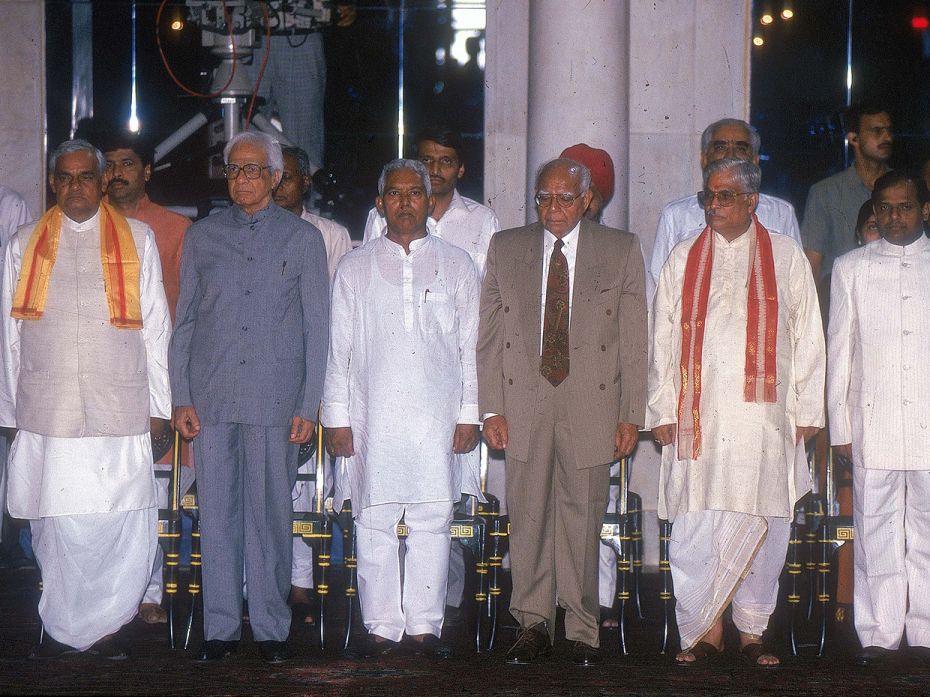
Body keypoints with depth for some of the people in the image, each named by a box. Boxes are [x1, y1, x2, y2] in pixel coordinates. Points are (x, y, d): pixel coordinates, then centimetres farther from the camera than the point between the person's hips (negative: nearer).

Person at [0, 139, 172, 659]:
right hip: (46, 415, 1)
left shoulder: (137, 240, 11)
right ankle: (60, 628, 14)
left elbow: (156, 328, 9)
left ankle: (104, 625, 9)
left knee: (123, 529, -5)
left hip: (119, 413, 0)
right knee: (56, 526, 1)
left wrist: (160, 406, 4)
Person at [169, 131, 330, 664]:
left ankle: (271, 627, 9)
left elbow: (317, 328, 5)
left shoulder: (302, 238, 7)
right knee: (217, 514, 3)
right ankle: (221, 628, 11)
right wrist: (182, 397, 4)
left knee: (270, 514, -1)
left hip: (275, 400, -2)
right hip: (211, 399, 2)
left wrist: (308, 406, -1)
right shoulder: (202, 236, 12)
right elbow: (184, 320, 13)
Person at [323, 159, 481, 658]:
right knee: (375, 524, 0)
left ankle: (424, 623, 7)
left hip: (437, 417, 0)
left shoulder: (456, 266, 11)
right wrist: (336, 417, 2)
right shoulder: (356, 268, 9)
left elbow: (471, 345, 10)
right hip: (372, 417, 0)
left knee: (433, 522, 0)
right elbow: (339, 348, 8)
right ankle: (382, 626, 6)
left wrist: (469, 413, 4)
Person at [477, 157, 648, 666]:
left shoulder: (621, 251, 5)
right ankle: (533, 625, 16)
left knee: (583, 518, 3)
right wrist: (491, 409, 1)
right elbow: (489, 335, 8)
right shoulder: (505, 248, 9)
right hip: (523, 402, 1)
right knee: (527, 517, 4)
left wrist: (631, 414, -1)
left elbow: (633, 339, 4)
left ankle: (582, 631, 13)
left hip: (591, 404, -1)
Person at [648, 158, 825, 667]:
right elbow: (663, 341, 11)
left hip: (765, 416, 0)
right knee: (696, 527, -5)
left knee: (762, 525, 1)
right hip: (697, 416, 0)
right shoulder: (683, 260, 13)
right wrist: (662, 412, 4)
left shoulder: (786, 257, 11)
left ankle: (752, 631, 12)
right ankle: (704, 631, 4)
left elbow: (806, 338, 10)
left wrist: (806, 412, 5)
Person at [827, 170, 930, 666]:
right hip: (873, 423, 0)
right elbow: (839, 351, 10)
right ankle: (878, 634, 7)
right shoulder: (851, 268, 11)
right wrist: (840, 427, 5)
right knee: (876, 532, 1)